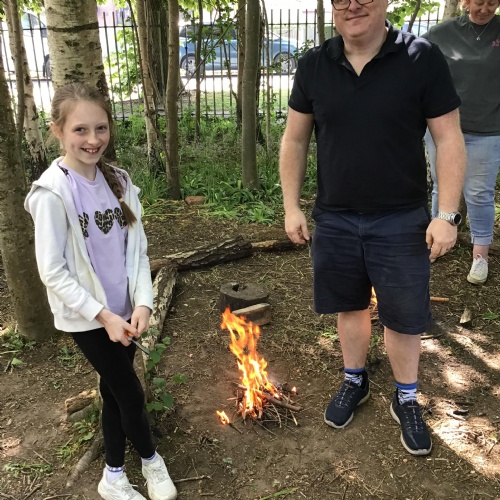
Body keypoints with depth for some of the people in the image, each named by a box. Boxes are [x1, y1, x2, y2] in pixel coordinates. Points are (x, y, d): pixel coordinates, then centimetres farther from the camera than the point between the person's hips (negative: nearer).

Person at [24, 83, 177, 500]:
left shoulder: (119, 182, -2)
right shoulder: (52, 193, -18)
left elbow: (137, 249, 1)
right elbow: (52, 272, -16)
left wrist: (142, 302, -10)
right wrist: (102, 314, -18)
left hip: (123, 310, 5)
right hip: (86, 316, -5)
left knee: (115, 390, 17)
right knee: (130, 392, 6)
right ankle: (151, 459, 34)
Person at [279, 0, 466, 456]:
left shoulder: (422, 59, -9)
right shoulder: (314, 65, -2)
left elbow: (449, 140, -7)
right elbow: (294, 140, 5)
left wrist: (447, 215, -12)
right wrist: (291, 207, 2)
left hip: (401, 221, -2)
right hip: (335, 220, 3)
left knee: (403, 316, 9)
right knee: (349, 306, 17)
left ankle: (406, 400, 33)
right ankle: (355, 381, 41)